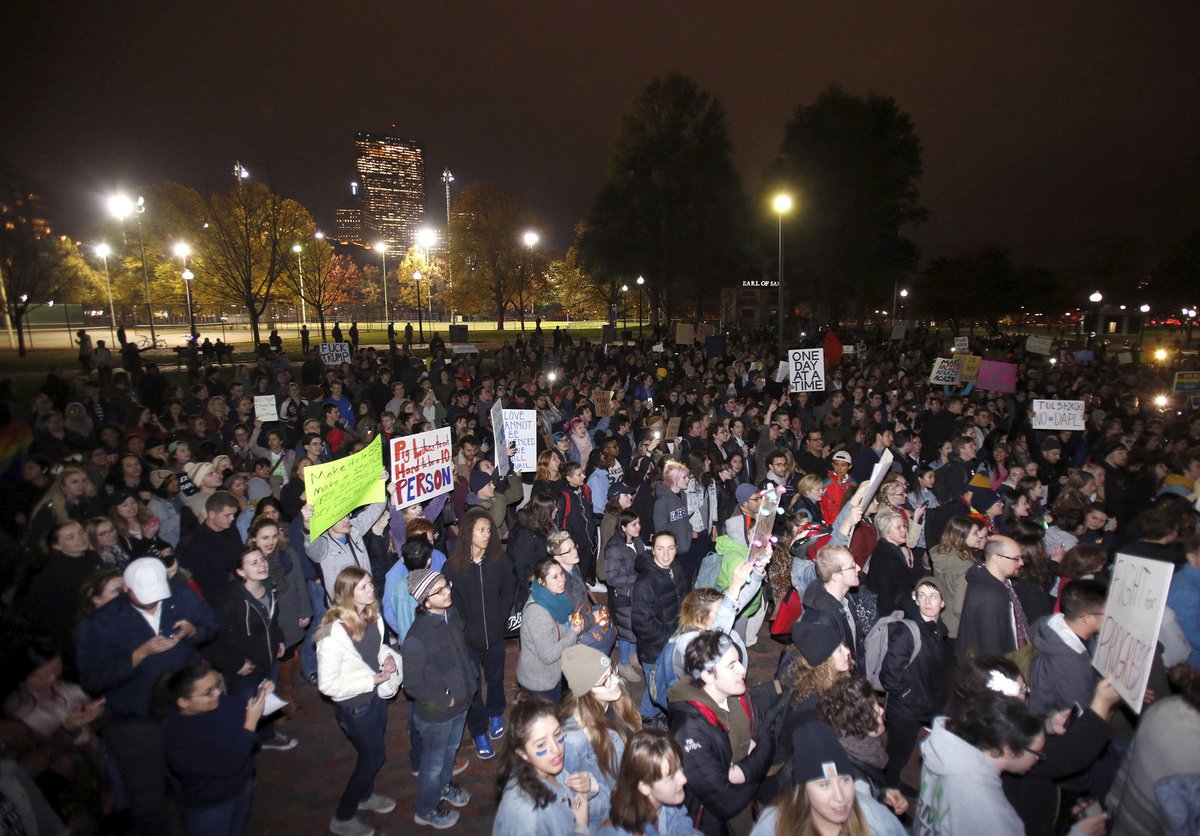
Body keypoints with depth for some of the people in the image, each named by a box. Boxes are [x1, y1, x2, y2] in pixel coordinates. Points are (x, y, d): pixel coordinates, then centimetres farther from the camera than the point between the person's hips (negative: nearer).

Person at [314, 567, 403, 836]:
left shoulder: (372, 616, -8)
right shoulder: (334, 632, -30)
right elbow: (328, 684, -24)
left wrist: (389, 656, -10)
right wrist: (372, 680, -23)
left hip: (376, 695, 7)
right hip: (354, 706, -6)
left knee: (375, 753, 25)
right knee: (373, 756, 11)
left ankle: (365, 795, 54)